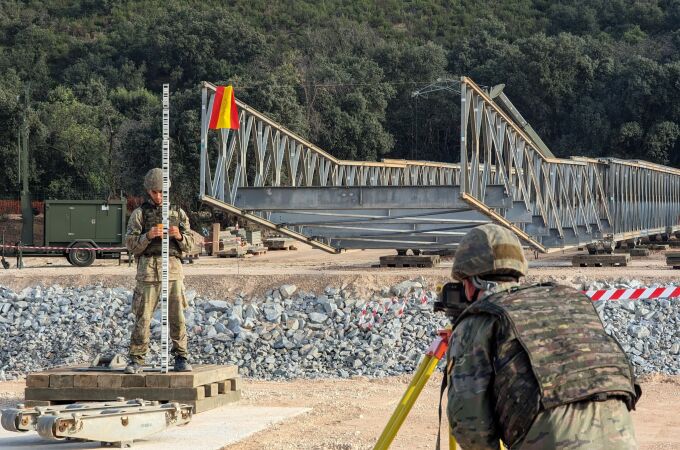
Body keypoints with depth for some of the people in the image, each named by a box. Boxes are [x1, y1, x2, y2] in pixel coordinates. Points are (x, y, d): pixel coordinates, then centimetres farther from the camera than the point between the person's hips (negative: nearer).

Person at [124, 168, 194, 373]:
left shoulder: (178, 213, 12)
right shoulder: (139, 214, 6)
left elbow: (188, 244, 11)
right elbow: (132, 245, 0)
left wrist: (179, 236, -11)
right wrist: (148, 236, -18)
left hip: (173, 269, 2)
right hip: (148, 270, -2)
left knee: (177, 317, 0)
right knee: (142, 317, -3)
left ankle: (180, 358, 8)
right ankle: (136, 360, 2)